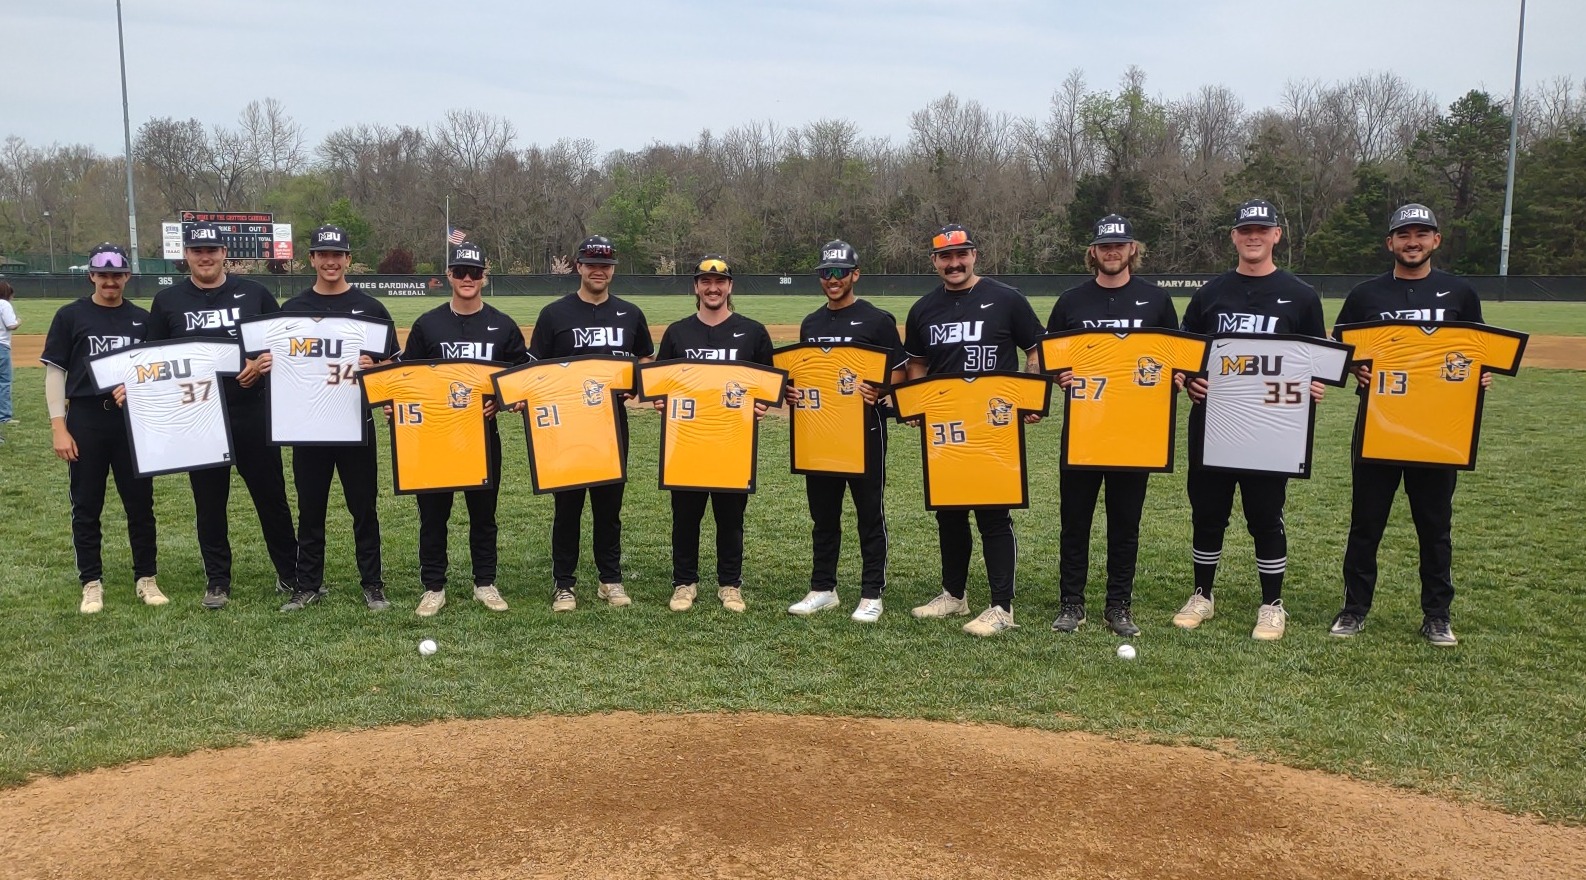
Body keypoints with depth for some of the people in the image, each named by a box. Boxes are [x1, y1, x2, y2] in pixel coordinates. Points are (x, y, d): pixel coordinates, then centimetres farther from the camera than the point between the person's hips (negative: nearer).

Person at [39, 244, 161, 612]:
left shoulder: (142, 319, 8)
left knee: (140, 503, 6)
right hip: (86, 420, -1)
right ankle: (92, 583, 16)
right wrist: (59, 427, -7)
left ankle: (146, 578, 16)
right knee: (86, 506, 6)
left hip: (133, 420, 2)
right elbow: (55, 371, 1)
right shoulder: (71, 316, 2)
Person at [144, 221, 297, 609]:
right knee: (209, 502, 9)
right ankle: (217, 581, 20)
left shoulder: (253, 293, 5)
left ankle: (290, 573, 16)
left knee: (271, 495, 5)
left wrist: (263, 362, -12)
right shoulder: (167, 301, 7)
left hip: (253, 412, -1)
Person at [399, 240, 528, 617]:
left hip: (483, 433, 0)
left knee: (483, 512, 10)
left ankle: (485, 584, 22)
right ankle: (433, 587, 17)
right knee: (433, 511, 5)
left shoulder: (503, 326, 3)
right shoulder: (427, 324, 3)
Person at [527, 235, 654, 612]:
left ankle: (610, 579, 22)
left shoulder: (630, 314, 8)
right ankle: (563, 583, 15)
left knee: (610, 503, 11)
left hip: (614, 422, 2)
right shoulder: (554, 314, 0)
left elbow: (646, 360, 18)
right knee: (567, 504, 4)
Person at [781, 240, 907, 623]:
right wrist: (792, 392, -1)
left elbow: (900, 371, -4)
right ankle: (823, 588, 23)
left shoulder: (878, 320, -3)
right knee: (823, 513, 12)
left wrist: (877, 389, -23)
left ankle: (872, 595, 9)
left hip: (865, 428, -5)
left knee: (870, 513, 1)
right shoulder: (811, 324, 13)